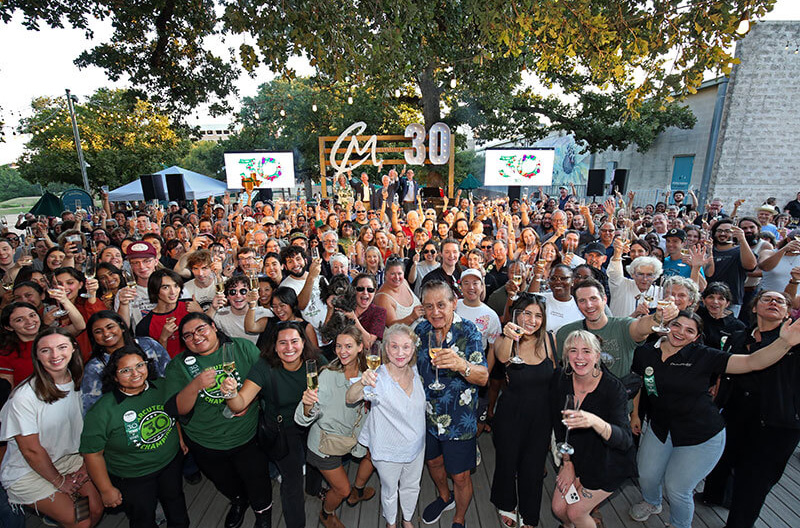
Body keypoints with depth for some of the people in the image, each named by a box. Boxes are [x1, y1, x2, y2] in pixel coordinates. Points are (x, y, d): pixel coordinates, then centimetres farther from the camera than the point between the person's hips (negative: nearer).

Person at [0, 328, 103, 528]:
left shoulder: (78, 382, -7)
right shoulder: (24, 396, -24)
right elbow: (31, 450, -16)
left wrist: (87, 464, -4)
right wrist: (59, 481, -8)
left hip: (68, 458, 5)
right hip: (26, 471, -5)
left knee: (98, 507, -4)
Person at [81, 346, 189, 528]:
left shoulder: (162, 387, -12)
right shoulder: (102, 411, -24)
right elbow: (92, 453, -15)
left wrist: (180, 438, 8)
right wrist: (106, 489, -10)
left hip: (171, 464, 4)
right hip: (132, 479, -4)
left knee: (175, 502, 28)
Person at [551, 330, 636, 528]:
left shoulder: (613, 388, -26)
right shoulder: (562, 380, -14)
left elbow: (625, 440, -36)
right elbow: (559, 425, -2)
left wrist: (594, 422, -54)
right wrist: (567, 463, -2)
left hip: (607, 465, -4)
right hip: (576, 457, 4)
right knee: (558, 508, 9)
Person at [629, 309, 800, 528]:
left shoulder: (702, 356, -14)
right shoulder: (645, 353, -8)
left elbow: (753, 362, -23)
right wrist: (634, 413, 10)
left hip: (700, 436, -3)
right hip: (660, 428, 3)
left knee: (677, 489, 7)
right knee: (647, 476, 17)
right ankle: (652, 503, 52)